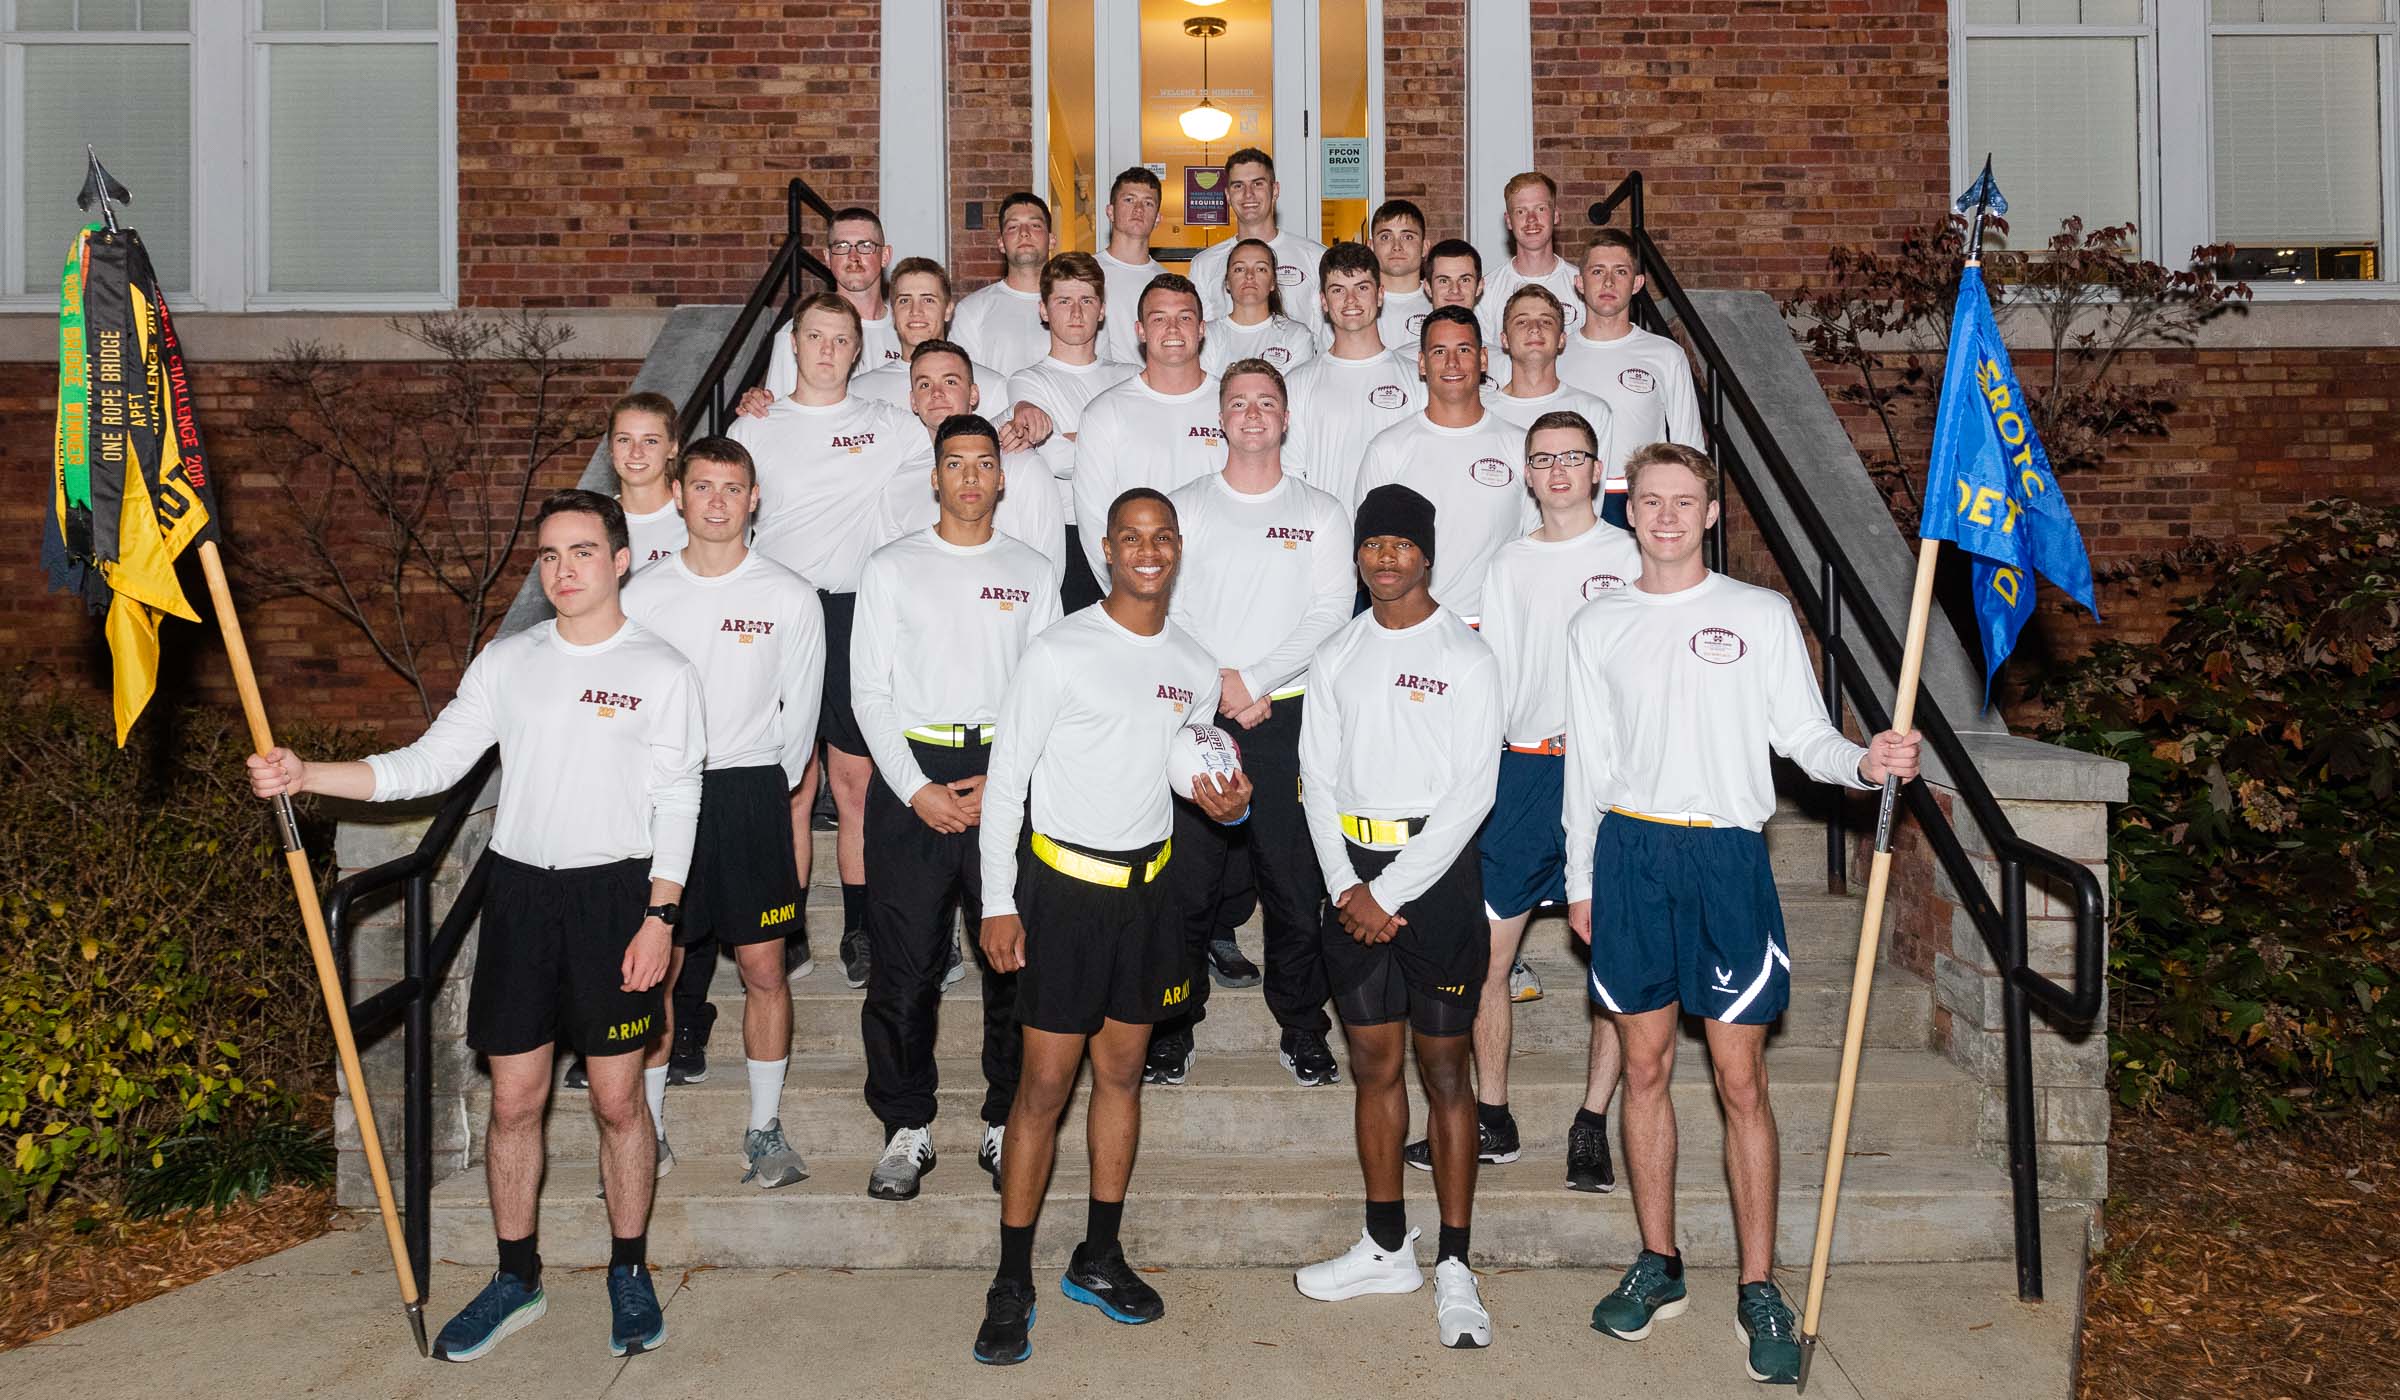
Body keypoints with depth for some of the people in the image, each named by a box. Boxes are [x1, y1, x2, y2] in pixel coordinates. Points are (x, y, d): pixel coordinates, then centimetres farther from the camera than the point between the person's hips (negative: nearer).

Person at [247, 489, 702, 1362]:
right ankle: (517, 1280, 25)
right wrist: (307, 777, -8)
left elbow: (677, 807, -5)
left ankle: (630, 1274, 23)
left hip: (614, 893, -3)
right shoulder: (506, 663, 7)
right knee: (513, 1099, 9)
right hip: (519, 891, 3)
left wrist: (660, 916, -11)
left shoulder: (663, 672, -3)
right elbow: (429, 764, 4)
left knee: (617, 1098, 5)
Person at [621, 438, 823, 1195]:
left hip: (753, 795, -1)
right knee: (654, 969, 5)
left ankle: (765, 1127, 17)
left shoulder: (790, 597, 0)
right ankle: (649, 1127, 21)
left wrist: (764, 792, 6)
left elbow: (801, 711, 5)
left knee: (764, 969, 2)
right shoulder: (642, 593, 3)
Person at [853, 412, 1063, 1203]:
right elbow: (869, 692, 3)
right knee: (904, 962, 1)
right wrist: (917, 789, -9)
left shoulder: (1033, 572, 10)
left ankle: (1007, 1123, 17)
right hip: (911, 774, 0)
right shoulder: (891, 568, 8)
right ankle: (907, 1128, 16)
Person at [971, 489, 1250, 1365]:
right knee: (1045, 1085, -3)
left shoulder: (1195, 667, 6)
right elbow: (1005, 779, -8)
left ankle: (1099, 1258, 28)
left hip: (1147, 887, 5)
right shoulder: (1059, 652, -10)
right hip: (1062, 887, -5)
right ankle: (1012, 1284, 9)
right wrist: (997, 903, -12)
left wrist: (1225, 802, -7)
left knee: (1122, 1072, 13)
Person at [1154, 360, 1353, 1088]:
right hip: (1199, 717, 0)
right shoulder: (1185, 508, 9)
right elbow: (1167, 611, 2)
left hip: (1289, 716, 0)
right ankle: (1173, 1029, 16)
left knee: (1296, 883, 3)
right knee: (1187, 879, 2)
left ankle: (1303, 1031, 18)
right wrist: (1220, 684, -11)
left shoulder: (1322, 513, 8)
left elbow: (1331, 613, -3)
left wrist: (1253, 680, -12)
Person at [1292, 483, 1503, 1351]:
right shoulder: (1335, 658, 9)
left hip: (1437, 873, -4)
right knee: (1373, 1064, 11)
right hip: (1354, 875, 4)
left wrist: (1391, 892, -13)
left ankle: (1453, 1265, 10)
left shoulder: (1467, 659, -5)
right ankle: (1386, 1248, 24)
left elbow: (1472, 792, -11)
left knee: (1444, 1068, 1)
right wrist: (1346, 887, -6)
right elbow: (1318, 780, 7)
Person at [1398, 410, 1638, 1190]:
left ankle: (1593, 1127, 12)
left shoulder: (1630, 555, 4)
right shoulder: (1509, 564, 14)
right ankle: (1491, 1121, 16)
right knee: (1485, 952, 2)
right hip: (1525, 770, 3)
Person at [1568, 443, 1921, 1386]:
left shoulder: (1761, 615, 4)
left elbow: (1804, 735, 1)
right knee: (1644, 1065, 8)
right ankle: (1658, 1263, 22)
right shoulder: (1596, 627, 10)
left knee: (1740, 1077, -1)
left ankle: (1759, 1290, 10)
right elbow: (1586, 766, 11)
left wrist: (1865, 763, -20)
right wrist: (1580, 880, 10)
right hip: (1630, 854, 2)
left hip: (1725, 855, -2)